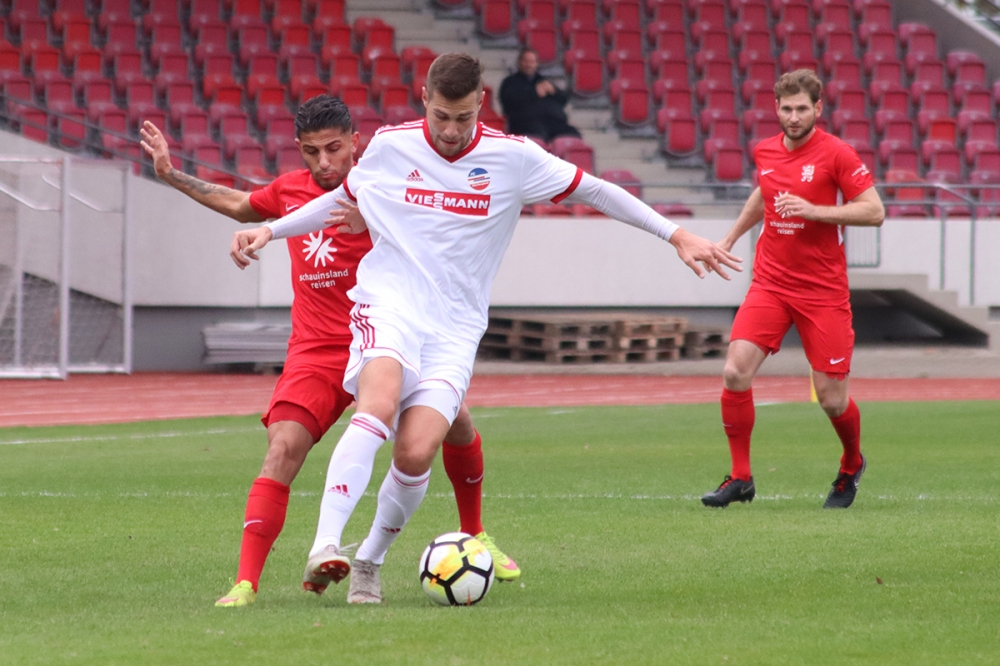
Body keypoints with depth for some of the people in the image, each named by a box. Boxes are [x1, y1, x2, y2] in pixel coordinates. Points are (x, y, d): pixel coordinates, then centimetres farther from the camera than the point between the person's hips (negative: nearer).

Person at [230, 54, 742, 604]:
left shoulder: (513, 157, -1)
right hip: (389, 304, -1)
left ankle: (369, 563, 8)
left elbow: (594, 191, 8)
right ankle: (325, 544, -38)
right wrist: (269, 231, 15)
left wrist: (676, 236, 6)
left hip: (455, 328, 1)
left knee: (416, 453, -16)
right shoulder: (389, 147, 2)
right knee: (379, 404, -32)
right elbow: (342, 199, 21)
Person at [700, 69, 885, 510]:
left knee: (832, 399, -1)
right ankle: (740, 478, -2)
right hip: (770, 284, 4)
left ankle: (852, 466, 30)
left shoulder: (836, 154, -8)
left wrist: (812, 209, -20)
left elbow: (874, 211, -12)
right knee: (735, 374, -15)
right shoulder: (765, 152, 7)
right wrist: (731, 237, 30)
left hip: (823, 290, -4)